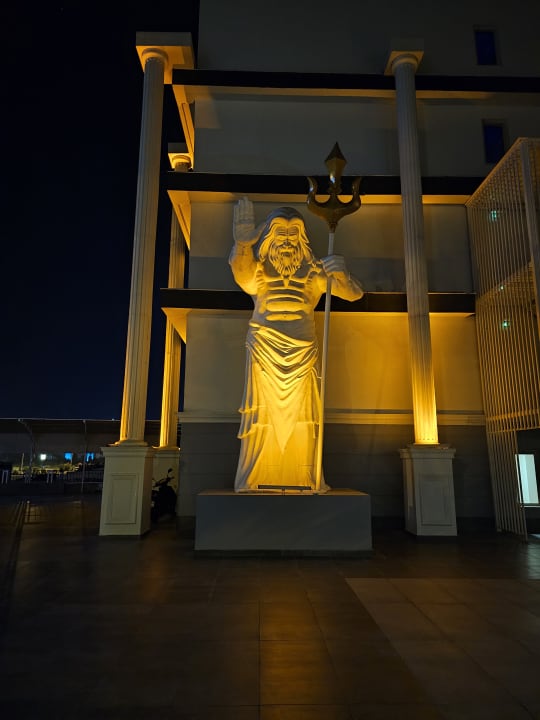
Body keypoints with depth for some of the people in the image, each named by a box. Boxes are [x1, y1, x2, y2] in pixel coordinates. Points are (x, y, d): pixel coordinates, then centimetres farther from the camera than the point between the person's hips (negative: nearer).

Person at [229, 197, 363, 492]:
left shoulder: (312, 271, 12)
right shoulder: (258, 268, 8)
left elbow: (354, 293, 6)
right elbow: (241, 272, -17)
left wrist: (339, 272, -15)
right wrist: (244, 240, -35)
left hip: (302, 352, 2)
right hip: (265, 351, -2)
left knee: (302, 416, 2)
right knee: (266, 412, -2)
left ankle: (305, 478, 10)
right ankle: (255, 478, 5)